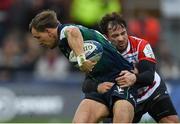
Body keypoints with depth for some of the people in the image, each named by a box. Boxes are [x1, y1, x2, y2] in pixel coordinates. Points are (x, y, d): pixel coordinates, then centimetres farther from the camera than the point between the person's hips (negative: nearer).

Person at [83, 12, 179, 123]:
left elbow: (150, 76, -32)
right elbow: (87, 85, -25)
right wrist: (97, 87, -50)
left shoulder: (141, 45, -21)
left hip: (153, 92, -1)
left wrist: (135, 78, -55)